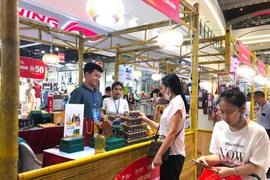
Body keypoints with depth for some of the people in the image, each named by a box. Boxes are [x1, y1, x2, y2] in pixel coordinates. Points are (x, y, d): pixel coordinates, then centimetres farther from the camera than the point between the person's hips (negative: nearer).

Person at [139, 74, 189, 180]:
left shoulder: (177, 103, -14)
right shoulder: (172, 103, 14)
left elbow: (172, 132, -20)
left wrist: (159, 154, -21)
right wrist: (146, 120, 21)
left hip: (173, 153, -9)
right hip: (169, 152, 9)